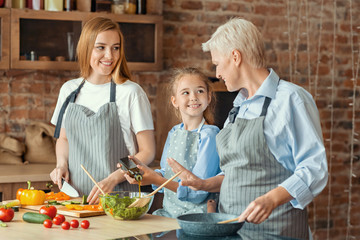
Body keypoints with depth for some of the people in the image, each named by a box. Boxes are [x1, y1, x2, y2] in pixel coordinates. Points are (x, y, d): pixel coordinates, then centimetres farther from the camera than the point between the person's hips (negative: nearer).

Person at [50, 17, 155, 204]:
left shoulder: (131, 93, -4)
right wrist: (62, 164, 5)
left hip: (117, 196, -4)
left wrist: (112, 179, -15)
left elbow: (147, 152, -3)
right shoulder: (69, 90, 10)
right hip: (75, 194, 4)